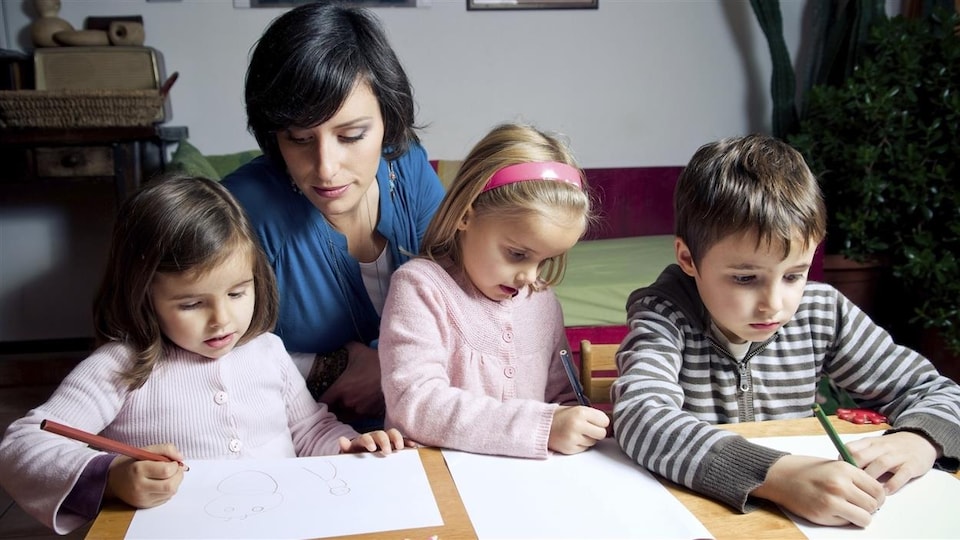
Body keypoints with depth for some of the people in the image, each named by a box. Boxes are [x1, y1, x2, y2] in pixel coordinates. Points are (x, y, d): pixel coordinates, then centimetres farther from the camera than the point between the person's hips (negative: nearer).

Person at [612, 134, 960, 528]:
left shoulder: (823, 314, -5)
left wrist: (917, 440, -17)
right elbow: (639, 418, -32)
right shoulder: (663, 314, -17)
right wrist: (776, 477, -40)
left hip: (800, 519, 4)